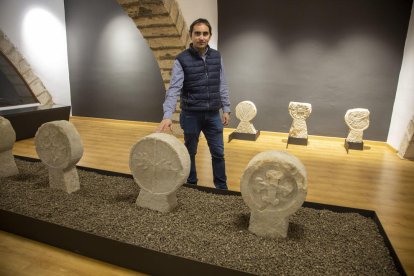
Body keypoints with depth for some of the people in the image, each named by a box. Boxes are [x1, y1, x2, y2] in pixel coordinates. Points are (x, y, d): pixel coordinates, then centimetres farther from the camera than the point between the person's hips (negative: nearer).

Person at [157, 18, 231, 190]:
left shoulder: (217, 57, 4)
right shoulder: (181, 60, -9)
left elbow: (222, 86, 8)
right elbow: (174, 89, -18)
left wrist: (226, 109, 5)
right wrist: (167, 116, -30)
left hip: (213, 115, 3)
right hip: (191, 115, -3)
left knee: (218, 153, 9)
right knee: (190, 152, 12)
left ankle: (222, 187, 26)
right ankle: (191, 185, 32)